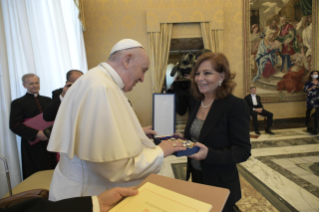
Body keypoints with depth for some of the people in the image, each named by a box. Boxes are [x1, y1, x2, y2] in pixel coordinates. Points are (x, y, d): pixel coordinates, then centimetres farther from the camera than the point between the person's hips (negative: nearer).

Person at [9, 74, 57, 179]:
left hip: (51, 143, 4)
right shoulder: (18, 103, 2)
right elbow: (14, 125, -8)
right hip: (33, 146, -3)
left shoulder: (47, 100, 16)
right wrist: (36, 134, -19)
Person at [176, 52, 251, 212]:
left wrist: (208, 154, -34)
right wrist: (183, 139, -8)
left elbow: (243, 151, -21)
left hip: (221, 185, -6)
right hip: (197, 177, 6)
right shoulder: (196, 101, -1)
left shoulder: (236, 106, -21)